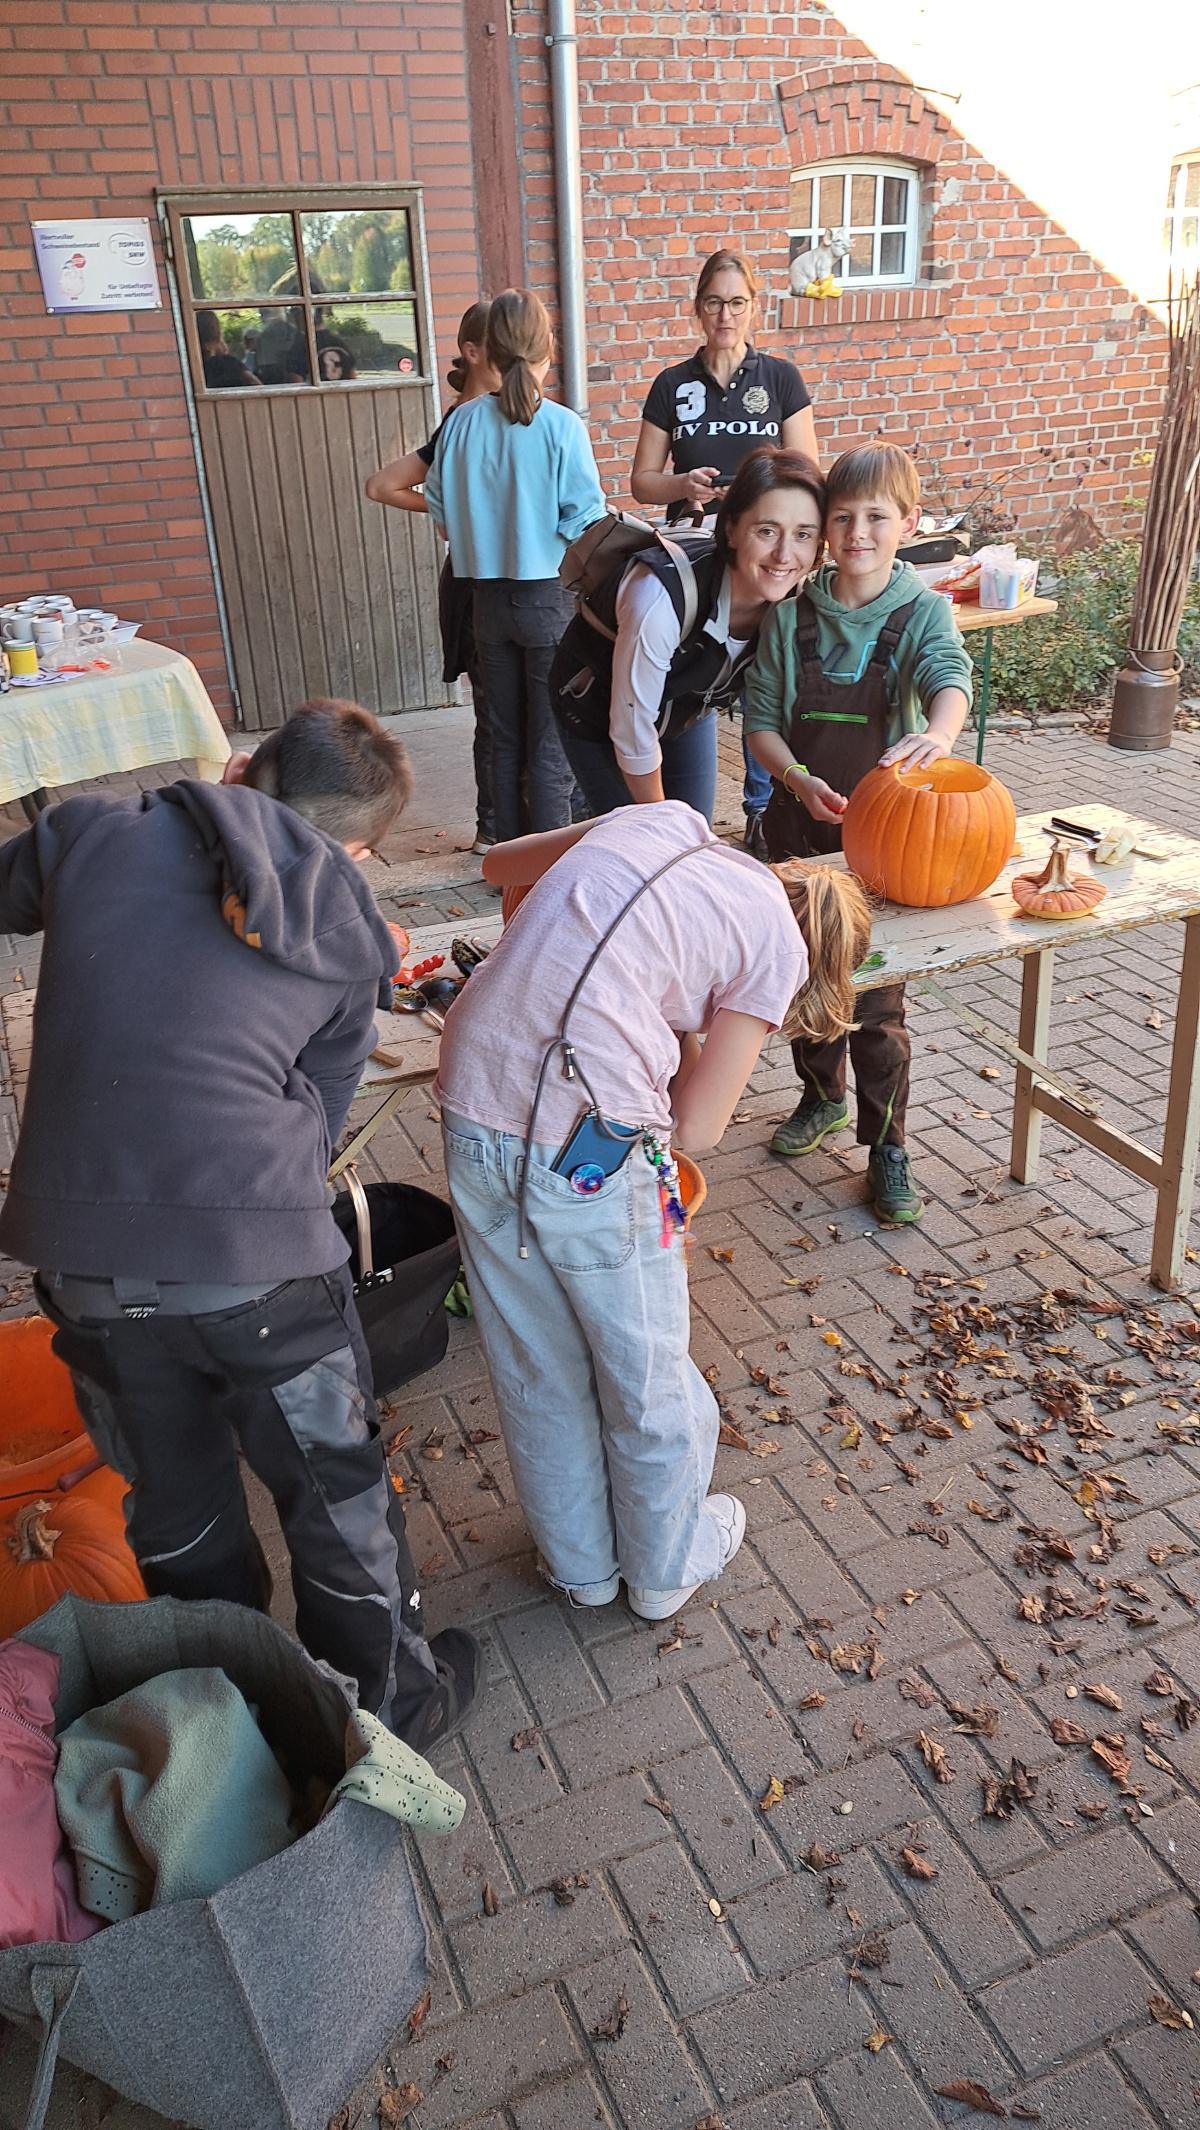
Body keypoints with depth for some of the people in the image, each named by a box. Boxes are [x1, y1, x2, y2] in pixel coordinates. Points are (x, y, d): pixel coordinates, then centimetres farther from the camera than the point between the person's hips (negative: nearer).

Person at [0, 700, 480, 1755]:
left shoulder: (90, 833, 5)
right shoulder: (346, 935, 6)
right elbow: (318, 1116, 9)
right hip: (258, 1261, -2)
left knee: (176, 1505, 25)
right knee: (339, 1493, 21)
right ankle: (392, 1706, 43)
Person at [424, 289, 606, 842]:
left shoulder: (463, 423, -2)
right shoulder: (561, 426, -13)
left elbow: (441, 513, 5)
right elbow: (586, 522, -14)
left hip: (490, 599, 4)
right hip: (553, 598, -4)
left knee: (505, 741, 15)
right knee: (551, 748, 3)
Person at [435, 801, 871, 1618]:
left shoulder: (662, 818, 15)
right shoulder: (778, 947, 1)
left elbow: (500, 864, 27)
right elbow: (697, 1128, 0)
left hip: (473, 1108, 6)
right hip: (591, 1148, -6)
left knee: (537, 1369, 23)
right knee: (645, 1374, 20)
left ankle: (582, 1563, 46)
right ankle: (669, 1565, 44)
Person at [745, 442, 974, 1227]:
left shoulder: (924, 612, -6)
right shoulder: (792, 615, 0)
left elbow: (951, 678, -26)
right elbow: (761, 718, 0)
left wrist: (938, 731, -49)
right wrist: (800, 780, -19)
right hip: (801, 826, 3)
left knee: (878, 998, -1)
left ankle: (888, 1146, 14)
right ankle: (823, 1096, 41)